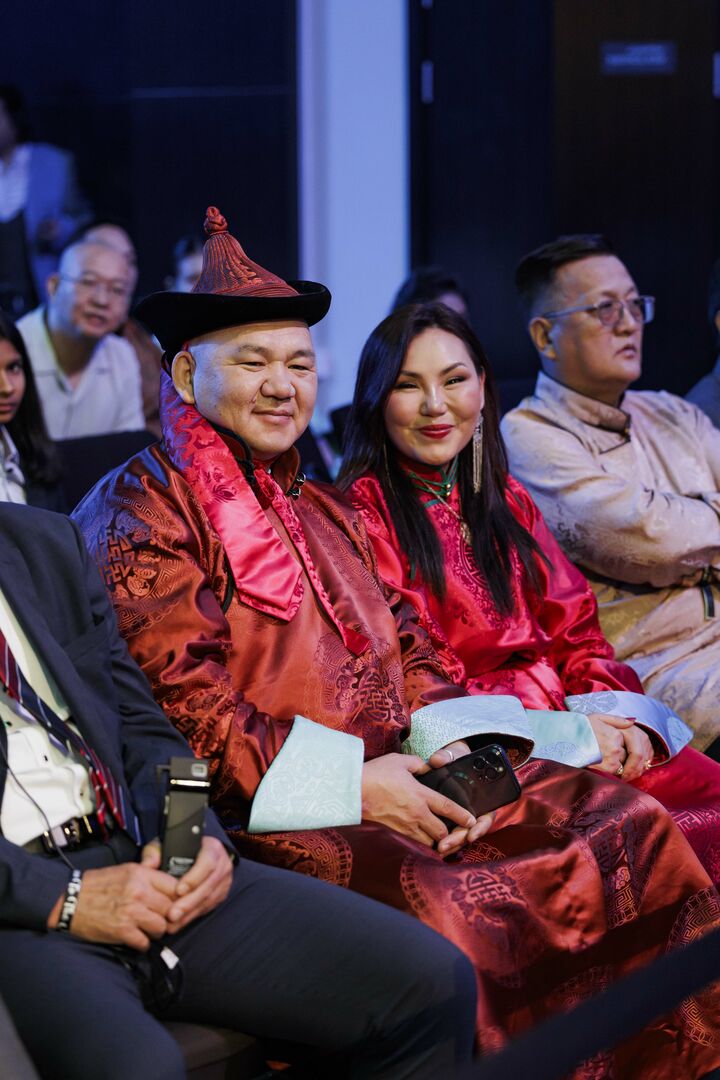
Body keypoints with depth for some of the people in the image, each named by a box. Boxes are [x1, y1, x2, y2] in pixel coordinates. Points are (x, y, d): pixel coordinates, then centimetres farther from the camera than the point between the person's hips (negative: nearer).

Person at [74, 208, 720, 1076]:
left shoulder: (322, 511, 24)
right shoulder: (140, 511, -1)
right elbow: (178, 702, -11)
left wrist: (452, 748, -1)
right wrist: (350, 784, -16)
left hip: (391, 782, 8)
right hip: (265, 812, -8)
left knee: (629, 827, -8)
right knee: (447, 908, -35)